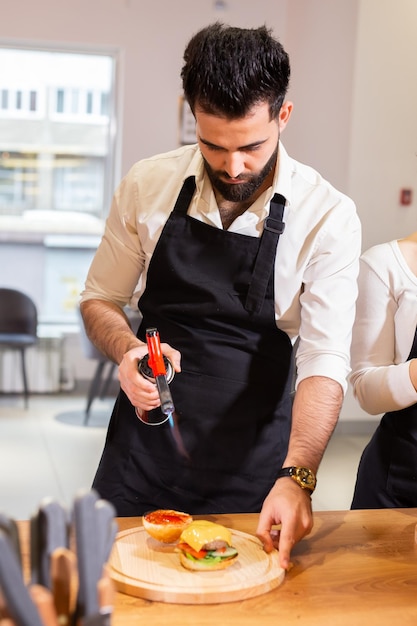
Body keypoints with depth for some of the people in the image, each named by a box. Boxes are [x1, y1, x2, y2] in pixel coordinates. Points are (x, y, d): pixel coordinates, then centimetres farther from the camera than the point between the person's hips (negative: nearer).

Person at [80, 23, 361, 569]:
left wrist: (296, 477, -30)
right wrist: (126, 351, -16)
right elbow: (100, 299, 6)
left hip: (251, 465, -1)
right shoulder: (147, 186, -5)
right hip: (140, 456, 2)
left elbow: (326, 360, -16)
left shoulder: (329, 216, -12)